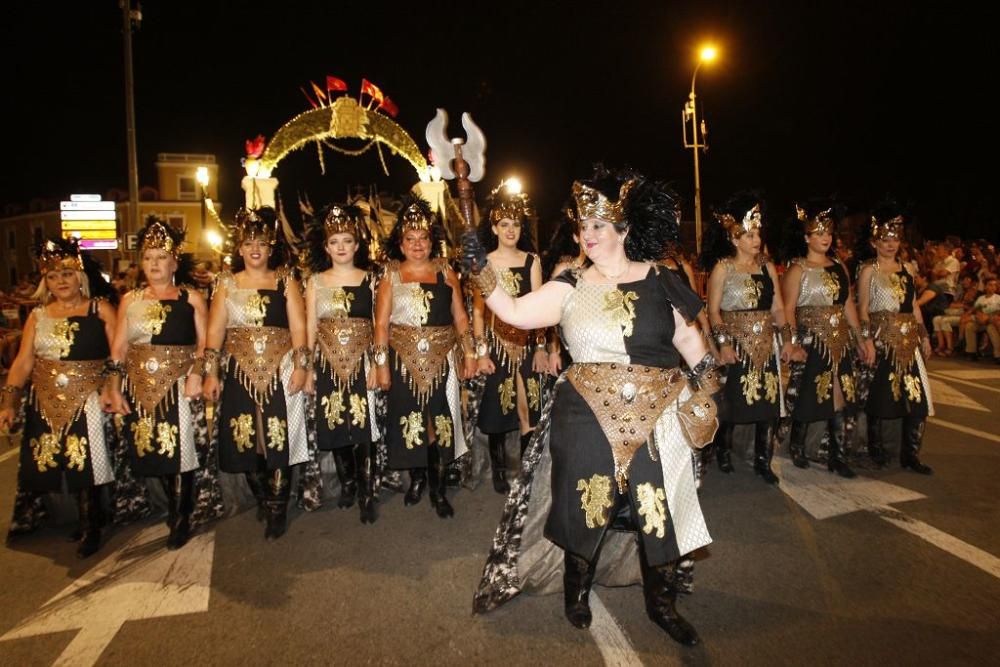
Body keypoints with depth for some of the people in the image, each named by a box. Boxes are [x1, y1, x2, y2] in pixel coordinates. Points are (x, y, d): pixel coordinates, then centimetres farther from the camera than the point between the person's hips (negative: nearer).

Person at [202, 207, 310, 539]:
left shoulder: (285, 281, 5)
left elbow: (298, 327, -1)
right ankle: (263, 498, 26)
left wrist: (300, 366, -10)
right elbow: (215, 330, 5)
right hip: (240, 373, 2)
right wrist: (211, 372, -1)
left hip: (280, 372, -2)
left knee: (279, 439, -4)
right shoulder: (226, 284, 10)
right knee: (245, 441, 5)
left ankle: (277, 509, 9)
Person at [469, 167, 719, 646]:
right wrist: (481, 271, -15)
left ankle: (661, 603, 32)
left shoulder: (658, 279, 2)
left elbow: (688, 339, 11)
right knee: (586, 506, 8)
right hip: (590, 418, 0)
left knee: (659, 508, 7)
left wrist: (709, 386, 5)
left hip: (655, 418, 1)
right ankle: (576, 593, 35)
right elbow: (515, 313, -7)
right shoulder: (571, 286, 0)